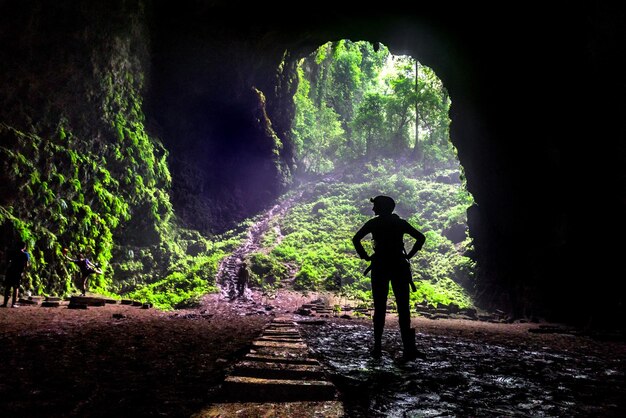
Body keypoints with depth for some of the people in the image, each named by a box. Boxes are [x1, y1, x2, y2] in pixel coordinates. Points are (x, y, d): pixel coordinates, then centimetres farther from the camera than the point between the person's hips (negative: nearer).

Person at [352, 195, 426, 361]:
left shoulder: (374, 223, 1)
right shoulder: (401, 223, 8)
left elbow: (356, 239, -10)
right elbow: (421, 238, 2)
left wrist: (365, 256, -2)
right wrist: (409, 255, 4)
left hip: (380, 267, -1)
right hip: (400, 267, 1)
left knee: (379, 309, 6)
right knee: (403, 308, 2)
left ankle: (377, 348, 6)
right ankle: (409, 348, -5)